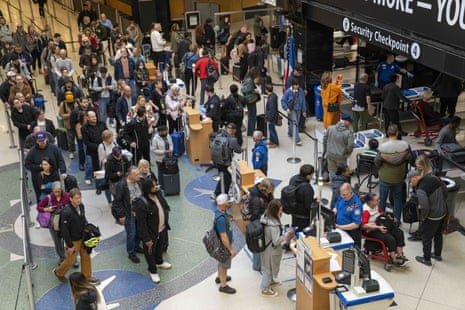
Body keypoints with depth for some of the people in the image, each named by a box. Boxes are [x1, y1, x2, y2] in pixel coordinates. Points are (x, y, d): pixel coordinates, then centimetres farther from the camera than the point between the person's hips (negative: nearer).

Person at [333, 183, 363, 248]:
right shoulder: (341, 197, -3)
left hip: (352, 234, -6)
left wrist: (340, 227, -27)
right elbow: (336, 208, 15)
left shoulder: (356, 204, -24)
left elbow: (356, 224, -26)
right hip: (340, 231, 6)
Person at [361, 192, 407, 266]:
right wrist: (378, 227, -36)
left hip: (379, 226, 9)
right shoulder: (366, 210, -23)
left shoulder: (376, 206, 0)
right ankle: (394, 260, -15)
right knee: (390, 238, -27)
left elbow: (382, 213, 21)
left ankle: (399, 255, -8)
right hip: (370, 231, -9)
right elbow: (364, 225, -31)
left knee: (399, 232, -6)